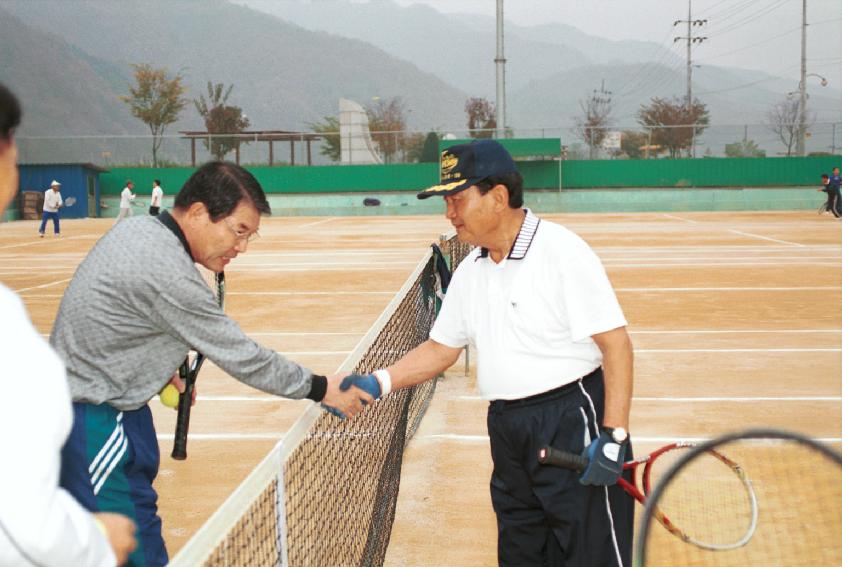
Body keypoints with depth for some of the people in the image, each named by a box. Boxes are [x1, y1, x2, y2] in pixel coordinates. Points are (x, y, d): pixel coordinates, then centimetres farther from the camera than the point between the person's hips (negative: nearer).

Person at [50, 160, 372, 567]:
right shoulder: (168, 274, -27)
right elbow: (241, 357, -21)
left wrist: (169, 370, 17)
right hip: (92, 424, -10)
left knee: (145, 533, 17)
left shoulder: (137, 228, 2)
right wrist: (320, 389, -11)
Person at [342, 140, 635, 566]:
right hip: (507, 431, 8)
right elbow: (441, 348, 17)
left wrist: (614, 436, -22)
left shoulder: (562, 252, -15)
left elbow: (615, 343, -17)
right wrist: (378, 383, 3)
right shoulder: (470, 271, 9)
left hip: (573, 423, -7)